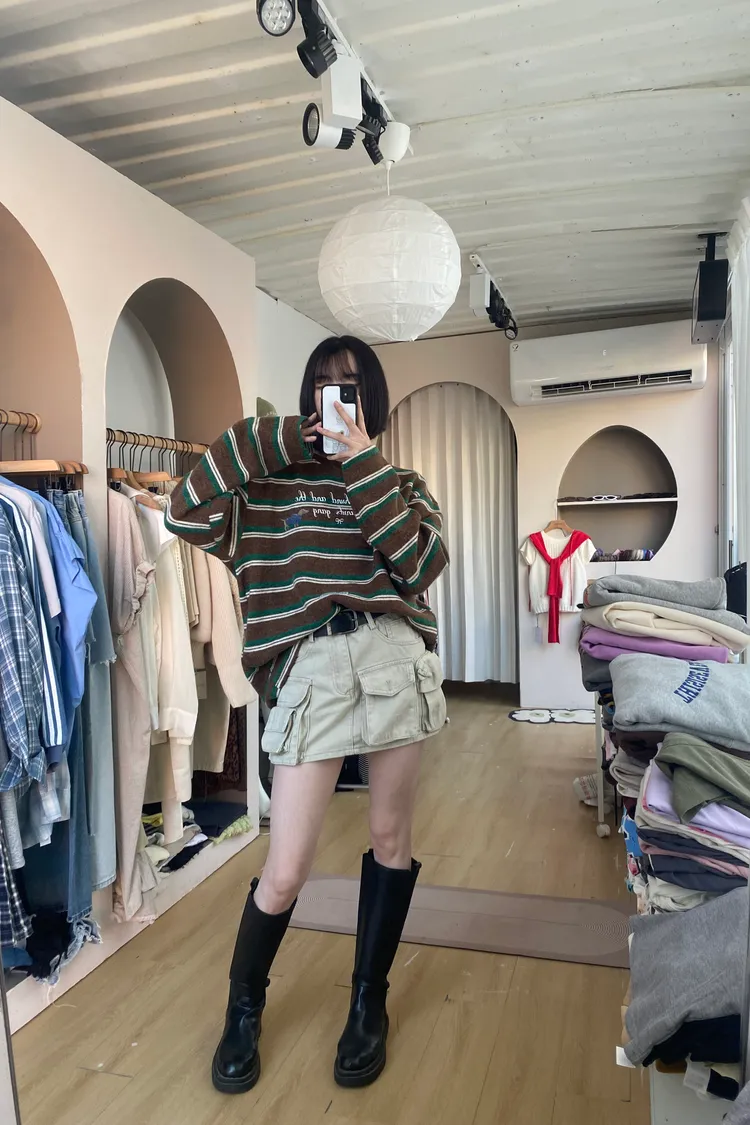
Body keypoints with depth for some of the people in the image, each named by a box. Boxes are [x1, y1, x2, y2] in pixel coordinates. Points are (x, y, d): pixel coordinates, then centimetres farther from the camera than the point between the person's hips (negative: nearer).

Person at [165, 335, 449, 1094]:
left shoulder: (403, 484, 15)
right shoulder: (270, 483, 10)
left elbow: (423, 565, -3)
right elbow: (186, 513, -6)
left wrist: (364, 464, -5)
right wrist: (278, 438, -2)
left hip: (395, 661, 3)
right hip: (309, 674, -2)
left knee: (390, 840, 12)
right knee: (284, 873, 1)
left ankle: (368, 1004, 35)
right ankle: (243, 1011, 30)